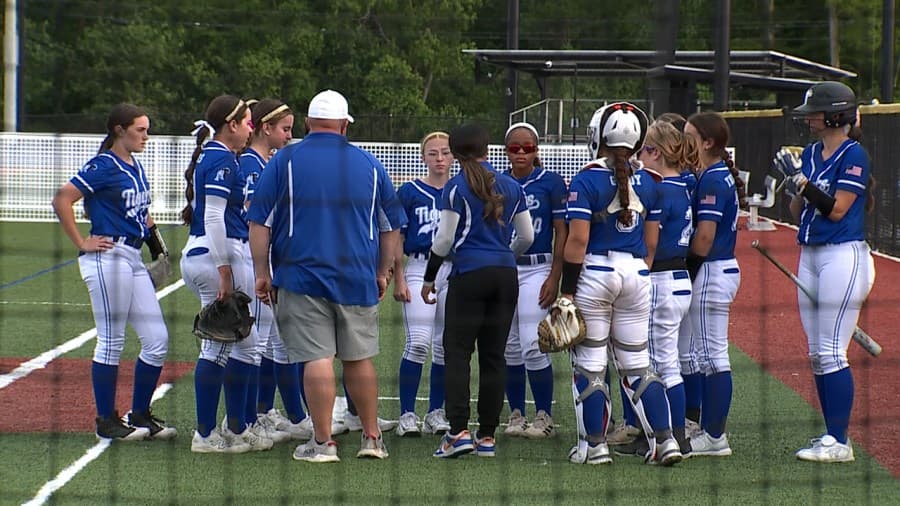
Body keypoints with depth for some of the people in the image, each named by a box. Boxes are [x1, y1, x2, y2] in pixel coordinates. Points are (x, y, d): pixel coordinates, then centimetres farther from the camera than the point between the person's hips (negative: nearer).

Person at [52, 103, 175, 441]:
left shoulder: (136, 167, 15)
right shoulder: (103, 166, -9)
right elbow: (62, 200, -16)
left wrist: (153, 235, 16)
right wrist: (81, 243, -13)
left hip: (134, 259, 9)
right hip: (108, 257, -9)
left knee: (157, 341, 6)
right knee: (111, 341, -3)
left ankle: (140, 415, 17)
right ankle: (106, 422, 6)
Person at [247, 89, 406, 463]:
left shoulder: (285, 161, 0)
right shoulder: (369, 165, 8)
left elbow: (259, 222, -2)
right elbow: (391, 226, 14)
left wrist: (262, 273, 4)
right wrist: (382, 273, 24)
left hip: (302, 278, -2)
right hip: (358, 279, 3)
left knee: (317, 359, -4)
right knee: (359, 358, 12)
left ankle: (322, 442, -4)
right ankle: (372, 437, 18)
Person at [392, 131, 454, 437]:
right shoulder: (410, 192, 3)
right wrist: (398, 279, -6)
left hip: (455, 271, 3)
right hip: (419, 270, -3)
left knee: (445, 346, 6)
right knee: (418, 343, -12)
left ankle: (436, 413, 14)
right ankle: (407, 414, -6)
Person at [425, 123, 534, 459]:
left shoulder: (456, 187, -5)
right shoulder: (511, 187, 10)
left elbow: (445, 239, -6)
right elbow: (527, 237, 15)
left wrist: (429, 278, 6)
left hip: (469, 275, -5)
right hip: (506, 276, 5)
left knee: (457, 352, -2)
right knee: (493, 355, 8)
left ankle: (458, 431, -14)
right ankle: (487, 436, 7)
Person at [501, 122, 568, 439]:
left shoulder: (550, 183, -2)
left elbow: (562, 232, -2)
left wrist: (555, 277, -9)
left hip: (536, 270, -4)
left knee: (532, 344, -9)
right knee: (509, 347, 7)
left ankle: (544, 416, 0)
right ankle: (516, 415, 15)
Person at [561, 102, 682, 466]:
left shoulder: (586, 181, -9)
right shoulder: (646, 182, 6)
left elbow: (578, 239, -13)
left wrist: (567, 290, -10)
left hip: (595, 273, -5)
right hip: (636, 273, 5)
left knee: (590, 365, 5)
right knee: (637, 365, 11)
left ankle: (593, 445, 7)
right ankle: (664, 439, 4)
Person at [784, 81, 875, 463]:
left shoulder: (853, 155, -10)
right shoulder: (811, 153, 13)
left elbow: (837, 209, -15)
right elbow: (798, 212, 12)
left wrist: (805, 185, -16)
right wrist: (798, 192, -6)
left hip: (843, 256, -9)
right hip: (810, 256, 9)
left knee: (832, 352, -9)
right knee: (817, 354, 10)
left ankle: (839, 442, -6)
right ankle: (832, 435, 16)